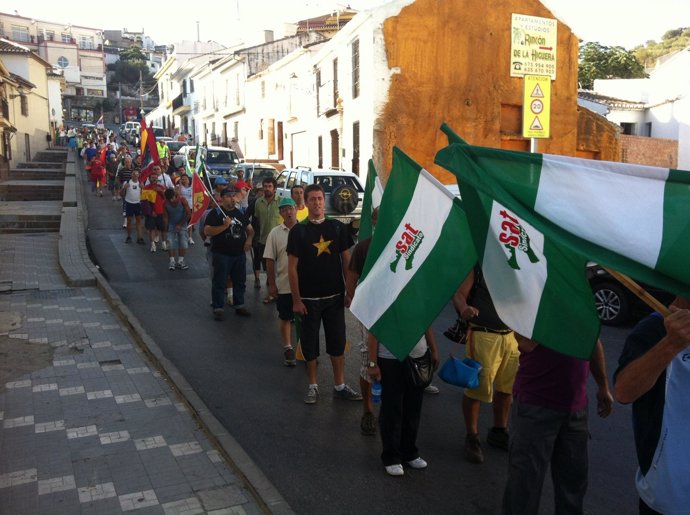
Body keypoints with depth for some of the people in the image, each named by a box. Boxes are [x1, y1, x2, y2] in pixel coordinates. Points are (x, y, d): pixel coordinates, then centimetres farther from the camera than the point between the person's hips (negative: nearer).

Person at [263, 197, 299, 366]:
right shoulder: (275, 233, -2)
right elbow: (270, 260, -1)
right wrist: (271, 284, -3)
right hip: (284, 284, 0)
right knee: (285, 317, 11)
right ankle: (288, 349, 26)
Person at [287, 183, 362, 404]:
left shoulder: (338, 227, 2)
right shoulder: (298, 231, -4)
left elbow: (346, 261, 6)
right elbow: (292, 266, -5)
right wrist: (296, 300, -8)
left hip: (335, 296, 2)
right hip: (309, 298, -2)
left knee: (338, 342, 9)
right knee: (309, 343, 8)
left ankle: (340, 386, 22)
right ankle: (313, 386, 24)